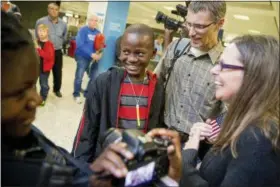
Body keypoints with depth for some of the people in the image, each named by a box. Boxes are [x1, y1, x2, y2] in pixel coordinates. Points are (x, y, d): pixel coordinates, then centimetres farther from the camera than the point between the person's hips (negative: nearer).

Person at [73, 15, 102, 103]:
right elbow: (80, 45, -20)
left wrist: (99, 53, -12)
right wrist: (91, 54, -25)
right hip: (82, 57, -5)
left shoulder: (98, 33, 6)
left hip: (93, 57, 5)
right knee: (79, 77, 0)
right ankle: (76, 94, 16)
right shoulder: (83, 30, -10)